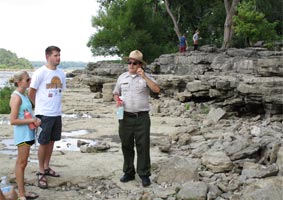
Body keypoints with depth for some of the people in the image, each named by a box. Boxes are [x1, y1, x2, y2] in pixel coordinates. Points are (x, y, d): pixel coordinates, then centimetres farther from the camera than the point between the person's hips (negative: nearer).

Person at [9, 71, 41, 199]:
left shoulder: (23, 95, 10)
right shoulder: (16, 97, -16)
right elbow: (13, 120, -20)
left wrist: (35, 120, 2)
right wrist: (31, 120, -17)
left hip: (28, 133, 9)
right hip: (23, 134, -9)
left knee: (21, 163, 14)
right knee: (22, 163, -2)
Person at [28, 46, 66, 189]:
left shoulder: (61, 73, 6)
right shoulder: (40, 73, -11)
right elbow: (31, 93, -4)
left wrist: (56, 105, 12)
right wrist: (40, 107, 6)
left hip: (57, 113, 6)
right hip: (44, 114, -6)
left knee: (51, 141, 14)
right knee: (43, 143, 2)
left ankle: (46, 167, 29)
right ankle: (41, 172, 14)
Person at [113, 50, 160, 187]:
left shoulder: (146, 77, 0)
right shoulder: (122, 77, 11)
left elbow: (157, 90, -15)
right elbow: (116, 93, 20)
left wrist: (144, 76, -20)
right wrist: (117, 101, -2)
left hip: (142, 117, -3)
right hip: (125, 117, 3)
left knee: (143, 146, 0)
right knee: (126, 146, 10)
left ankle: (144, 174, 9)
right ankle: (128, 173, 23)